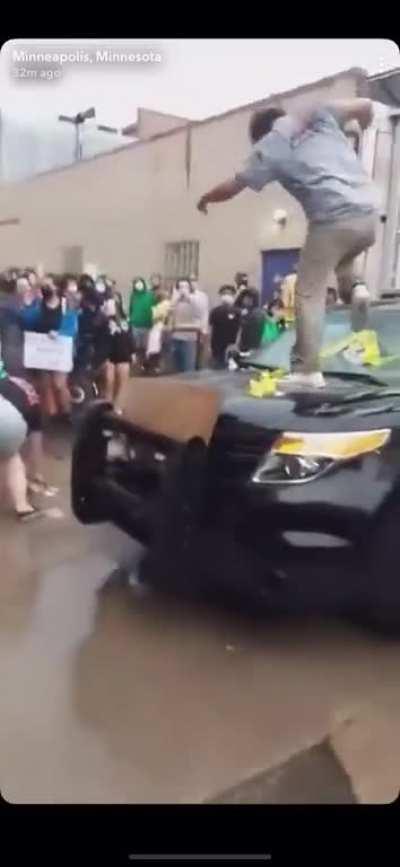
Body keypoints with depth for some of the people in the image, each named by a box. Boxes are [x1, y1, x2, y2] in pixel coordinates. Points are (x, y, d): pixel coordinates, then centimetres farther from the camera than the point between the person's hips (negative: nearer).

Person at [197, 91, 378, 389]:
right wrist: (363, 129, 41)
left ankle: (307, 370, -5)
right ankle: (354, 289, 2)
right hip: (368, 212, 6)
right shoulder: (318, 113, 18)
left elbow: (232, 188, 9)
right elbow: (365, 106, 19)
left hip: (333, 220, -6)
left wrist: (205, 199, 29)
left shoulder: (268, 147, 6)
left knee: (310, 293, 0)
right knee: (343, 259, 34)